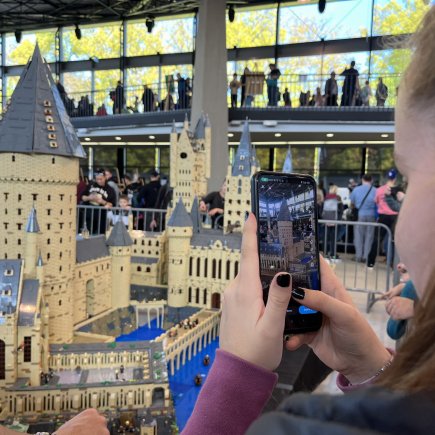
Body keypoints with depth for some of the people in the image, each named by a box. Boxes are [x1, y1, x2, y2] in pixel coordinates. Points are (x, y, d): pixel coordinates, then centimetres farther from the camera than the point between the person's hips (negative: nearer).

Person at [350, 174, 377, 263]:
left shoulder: (356, 189, 1)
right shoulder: (375, 191, -4)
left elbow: (352, 204, 9)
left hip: (360, 215, 1)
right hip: (371, 216, -1)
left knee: (358, 235, 9)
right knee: (369, 236, 6)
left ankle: (359, 255, 9)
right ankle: (366, 256, 6)